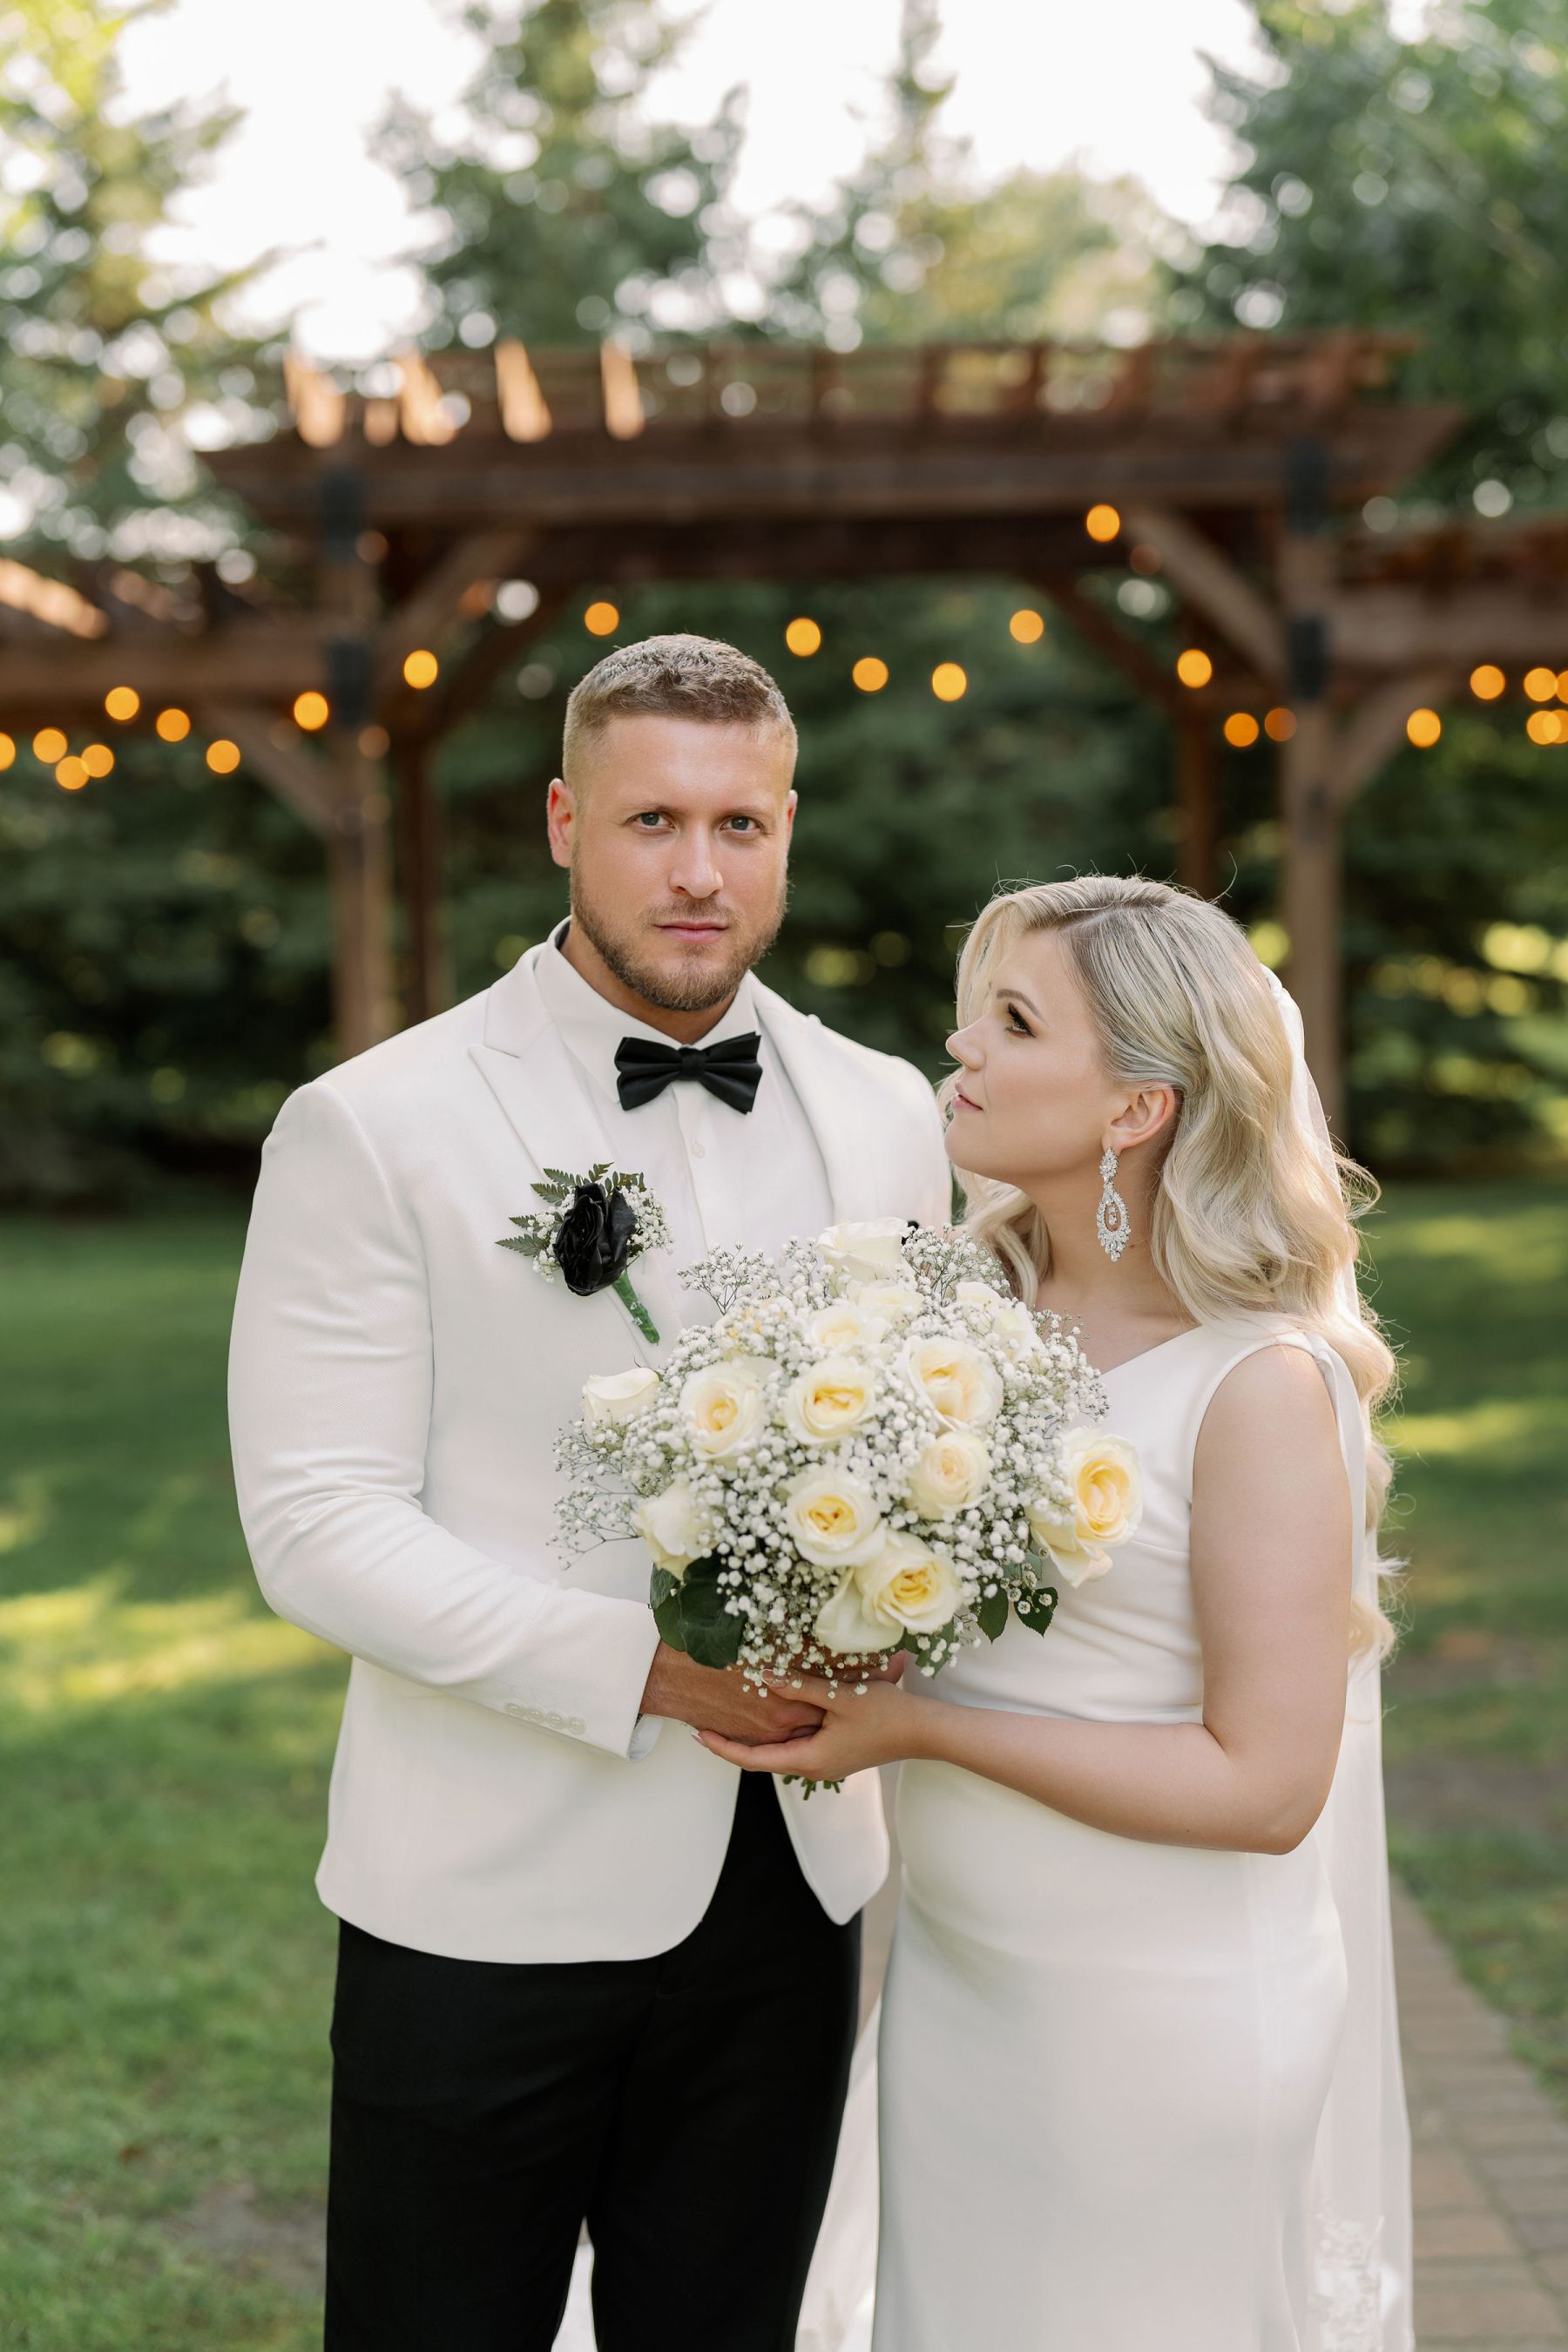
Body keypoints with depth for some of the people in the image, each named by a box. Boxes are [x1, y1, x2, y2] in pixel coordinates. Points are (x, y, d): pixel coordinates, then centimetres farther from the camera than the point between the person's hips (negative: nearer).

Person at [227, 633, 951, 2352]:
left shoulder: (886, 1115, 6)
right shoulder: (370, 1129, -9)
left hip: (784, 1885, 4)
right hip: (486, 1903, -4)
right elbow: (316, 1525, -14)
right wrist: (646, 1668, -22)